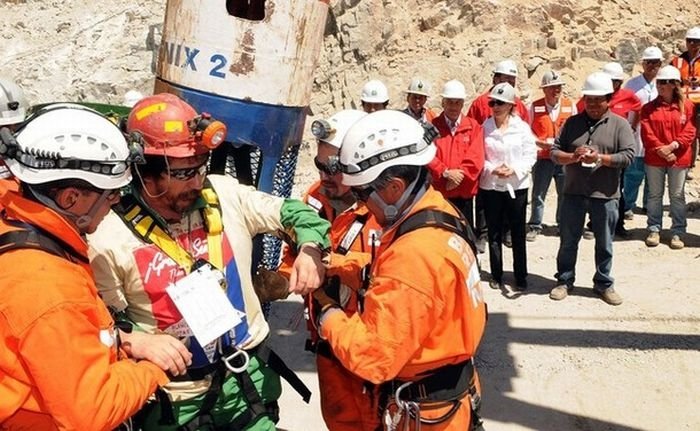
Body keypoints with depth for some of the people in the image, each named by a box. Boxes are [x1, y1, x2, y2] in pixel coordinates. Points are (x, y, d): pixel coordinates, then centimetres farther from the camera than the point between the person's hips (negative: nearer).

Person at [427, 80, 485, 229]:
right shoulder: (432, 126, 2)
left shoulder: (473, 126, 4)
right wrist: (446, 172, -18)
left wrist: (459, 176, -14)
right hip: (437, 192, -1)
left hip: (464, 193, 1)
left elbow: (475, 160, -5)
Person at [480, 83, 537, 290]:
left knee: (518, 233, 7)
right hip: (490, 185, 1)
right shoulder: (484, 127, 0)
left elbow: (530, 155, -3)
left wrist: (515, 170, -18)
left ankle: (521, 276, 18)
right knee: (494, 233, 8)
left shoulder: (522, 127, -2)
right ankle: (496, 275, 20)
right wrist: (492, 169, -17)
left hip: (517, 185, -1)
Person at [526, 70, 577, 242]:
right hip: (542, 157, -1)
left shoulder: (570, 105, 3)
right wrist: (541, 143, -12)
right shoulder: (535, 107, -1)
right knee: (538, 194, 4)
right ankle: (534, 226, 15)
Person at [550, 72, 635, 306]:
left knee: (604, 244, 10)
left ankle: (603, 284, 26)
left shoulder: (620, 124, 0)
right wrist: (572, 157, -17)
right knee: (568, 241, 10)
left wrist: (600, 158, -20)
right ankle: (564, 280, 24)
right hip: (573, 193, 2)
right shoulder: (572, 123, 6)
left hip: (605, 195, -1)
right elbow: (555, 151, 3)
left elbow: (628, 155, -9)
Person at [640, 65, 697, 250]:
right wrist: (660, 150, -15)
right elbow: (647, 133, -4)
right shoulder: (649, 108, 3)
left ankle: (678, 232, 14)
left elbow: (689, 131, -4)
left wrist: (673, 146, -17)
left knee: (677, 196, 6)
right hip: (654, 159, 1)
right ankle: (654, 230, 18)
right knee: (654, 195, 8)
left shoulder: (686, 106, 1)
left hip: (678, 158, -1)